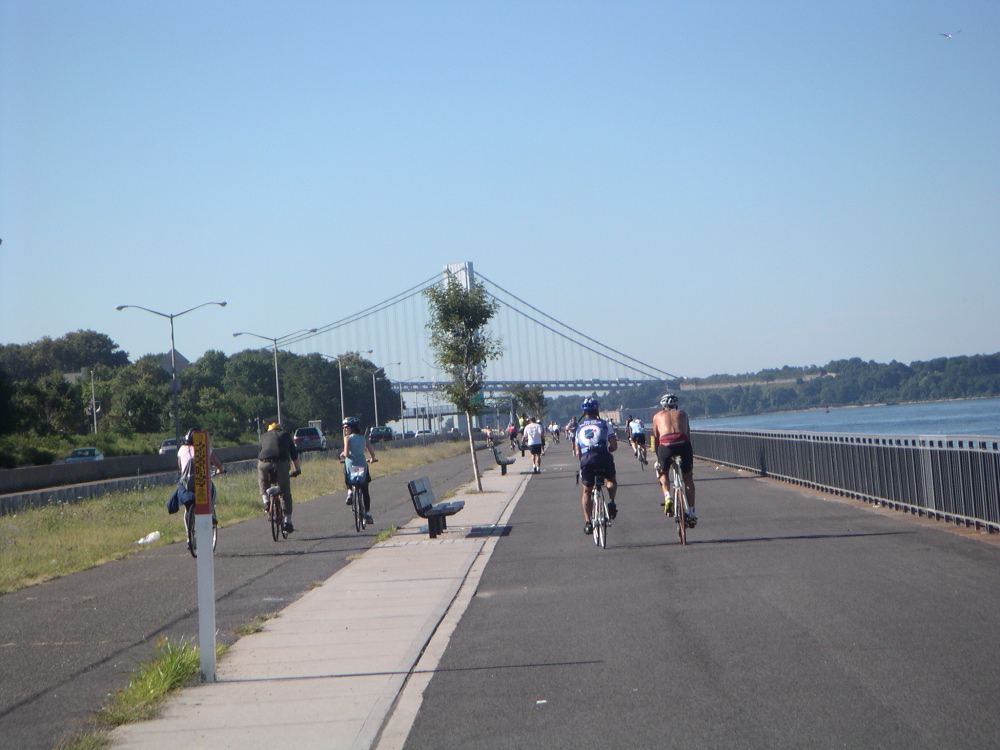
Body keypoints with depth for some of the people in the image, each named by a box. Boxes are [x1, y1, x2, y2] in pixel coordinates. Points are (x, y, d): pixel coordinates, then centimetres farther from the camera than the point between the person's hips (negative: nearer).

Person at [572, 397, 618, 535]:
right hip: (603, 457, -1)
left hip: (586, 458, 1)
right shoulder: (604, 424, 13)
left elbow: (577, 452, 14)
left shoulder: (579, 427, 19)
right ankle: (611, 501, 1)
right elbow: (614, 446, 7)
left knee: (587, 491, 17)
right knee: (611, 481, 28)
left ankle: (588, 522, 9)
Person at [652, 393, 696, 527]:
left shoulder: (657, 416, 26)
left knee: (663, 472, 28)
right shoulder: (682, 414, 28)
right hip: (683, 443, 1)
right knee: (688, 478, 19)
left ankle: (667, 497, 2)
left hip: (665, 444, -1)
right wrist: (690, 455, 36)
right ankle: (691, 513, 15)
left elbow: (656, 438, 26)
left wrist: (658, 458, 35)